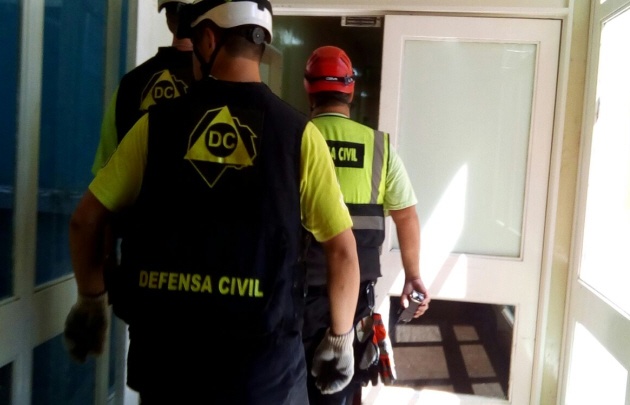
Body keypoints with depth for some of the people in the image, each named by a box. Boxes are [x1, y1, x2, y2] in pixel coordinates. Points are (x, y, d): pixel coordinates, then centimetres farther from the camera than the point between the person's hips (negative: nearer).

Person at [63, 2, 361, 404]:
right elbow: (343, 250, -6)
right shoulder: (297, 131, -5)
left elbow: (86, 220, 4)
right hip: (264, 351, -1)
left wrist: (92, 299, 20)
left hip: (168, 344, 1)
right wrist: (341, 337, 7)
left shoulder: (158, 122, 0)